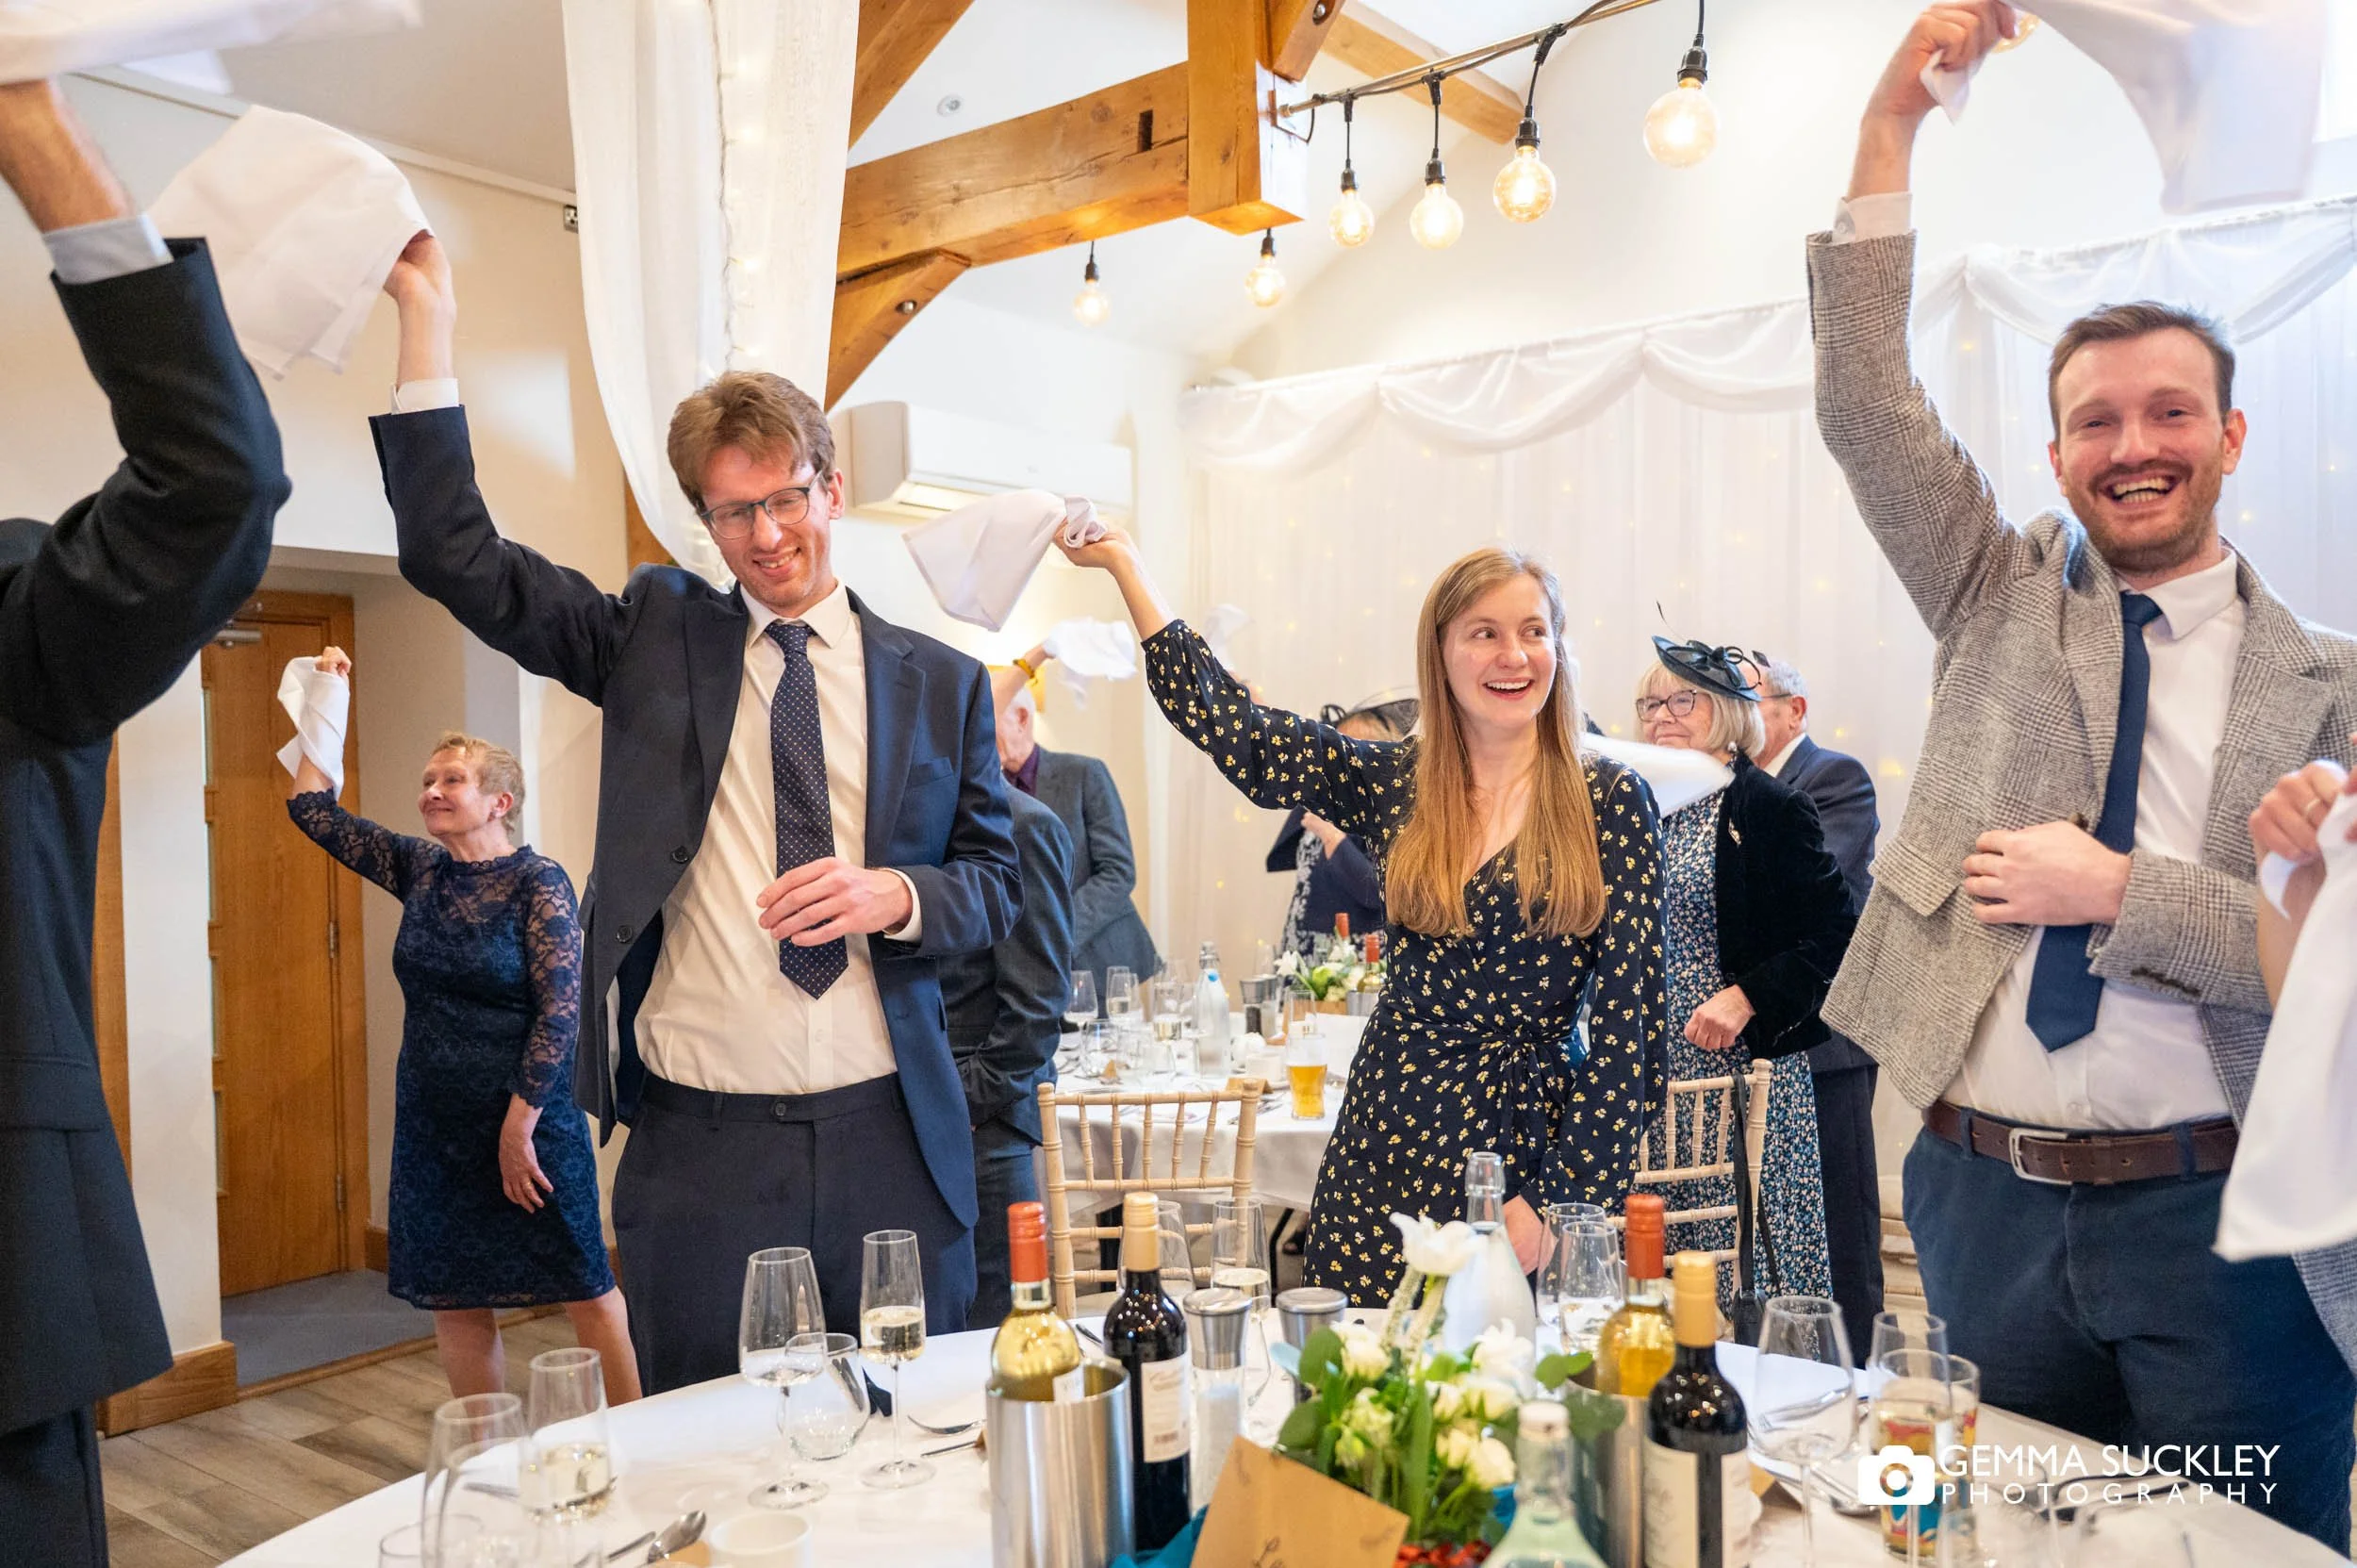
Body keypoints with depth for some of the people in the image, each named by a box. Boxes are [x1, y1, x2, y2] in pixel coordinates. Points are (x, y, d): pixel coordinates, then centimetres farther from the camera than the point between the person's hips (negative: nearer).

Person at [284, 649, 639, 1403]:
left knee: (586, 1292, 1)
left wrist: (519, 1125, -17)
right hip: (434, 1122, 7)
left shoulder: (539, 882, -12)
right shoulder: (418, 869, 7)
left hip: (525, 1120, -6)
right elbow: (315, 810, 13)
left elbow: (561, 1010, -16)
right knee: (453, 1302, 12)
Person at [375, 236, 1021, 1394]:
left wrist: (895, 893, -14)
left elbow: (996, 886, 7)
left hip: (889, 1142, 1)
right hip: (698, 1147, 0)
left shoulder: (941, 683, 6)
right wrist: (427, 323, -5)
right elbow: (459, 559, 0)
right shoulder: (657, 633, 7)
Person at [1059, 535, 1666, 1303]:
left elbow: (1628, 1004, -6)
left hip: (1530, 1130, -2)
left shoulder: (1610, 800, -4)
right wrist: (1123, 561, 3)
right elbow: (1222, 719, 2)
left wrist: (1563, 1197, -10)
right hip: (1389, 1134, 3)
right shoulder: (1390, 782, 4)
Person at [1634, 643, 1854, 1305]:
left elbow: (1834, 933, -12)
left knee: (1746, 1243, -2)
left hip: (1746, 1059, -6)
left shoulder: (1773, 807, -7)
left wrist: (1745, 998, -20)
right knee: (1665, 1249, 9)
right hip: (1658, 1064, 6)